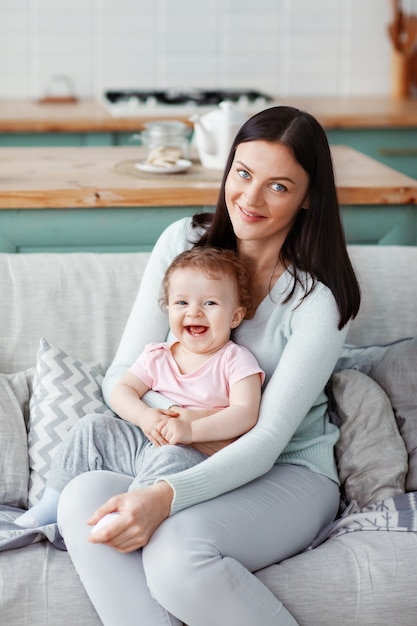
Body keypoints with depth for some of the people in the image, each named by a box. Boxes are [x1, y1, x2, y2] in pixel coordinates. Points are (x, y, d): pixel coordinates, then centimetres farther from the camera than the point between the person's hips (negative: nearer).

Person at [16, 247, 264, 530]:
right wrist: (144, 416, -16)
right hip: (146, 441, 6)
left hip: (198, 452, -6)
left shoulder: (236, 360, -5)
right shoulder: (158, 356, 10)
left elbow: (245, 414, -17)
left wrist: (191, 430, -29)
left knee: (170, 457, -37)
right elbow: (122, 390, 8)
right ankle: (55, 501, 5)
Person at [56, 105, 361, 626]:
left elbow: (267, 441, -19)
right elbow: (122, 376, 1)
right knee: (83, 497, -28)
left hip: (287, 473, -4)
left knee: (176, 553, -35)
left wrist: (166, 497, -35)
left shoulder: (320, 299, -13)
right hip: (185, 460, 4)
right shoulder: (184, 242, 0)